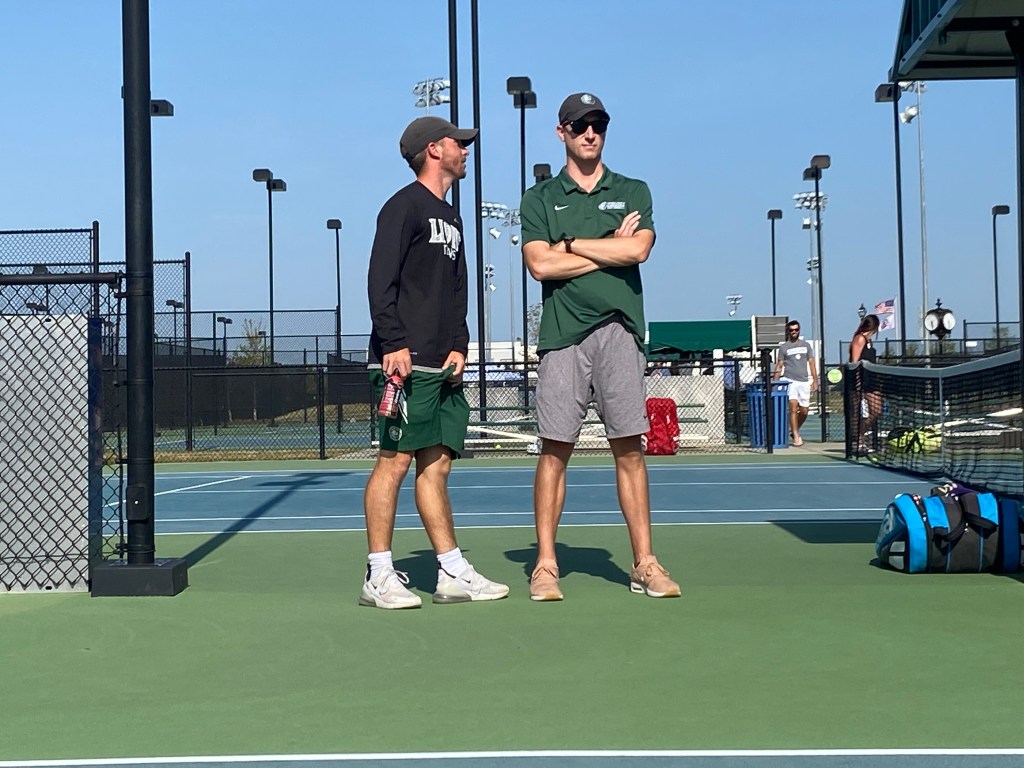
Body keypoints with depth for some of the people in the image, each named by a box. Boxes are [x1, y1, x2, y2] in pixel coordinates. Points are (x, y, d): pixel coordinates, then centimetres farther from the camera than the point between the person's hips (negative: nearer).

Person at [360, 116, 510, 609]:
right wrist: (393, 343, -19)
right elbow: (381, 280, -12)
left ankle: (453, 573, 11)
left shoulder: (450, 219, 23)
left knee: (436, 465, 9)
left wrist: (459, 346, 9)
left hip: (444, 366, 9)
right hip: (406, 363, -8)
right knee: (395, 459, -7)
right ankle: (379, 578, -2)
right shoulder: (405, 206, -3)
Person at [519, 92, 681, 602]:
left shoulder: (633, 192, 14)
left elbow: (637, 250, -5)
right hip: (562, 334, -1)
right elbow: (540, 264, -5)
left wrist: (570, 243, -1)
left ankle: (644, 564, 6)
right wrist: (611, 246, -1)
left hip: (620, 331, 1)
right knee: (554, 450, 0)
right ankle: (546, 564, 6)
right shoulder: (539, 199, 11)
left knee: (629, 450, 1)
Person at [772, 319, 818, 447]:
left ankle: (794, 431, 27)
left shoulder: (806, 345, 14)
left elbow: (811, 363, 13)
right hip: (790, 380, -3)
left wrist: (815, 381, 6)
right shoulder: (783, 347, 6)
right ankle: (796, 437, -14)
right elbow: (779, 366, 4)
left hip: (804, 381, 3)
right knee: (793, 407, -16)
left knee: (804, 411, 4)